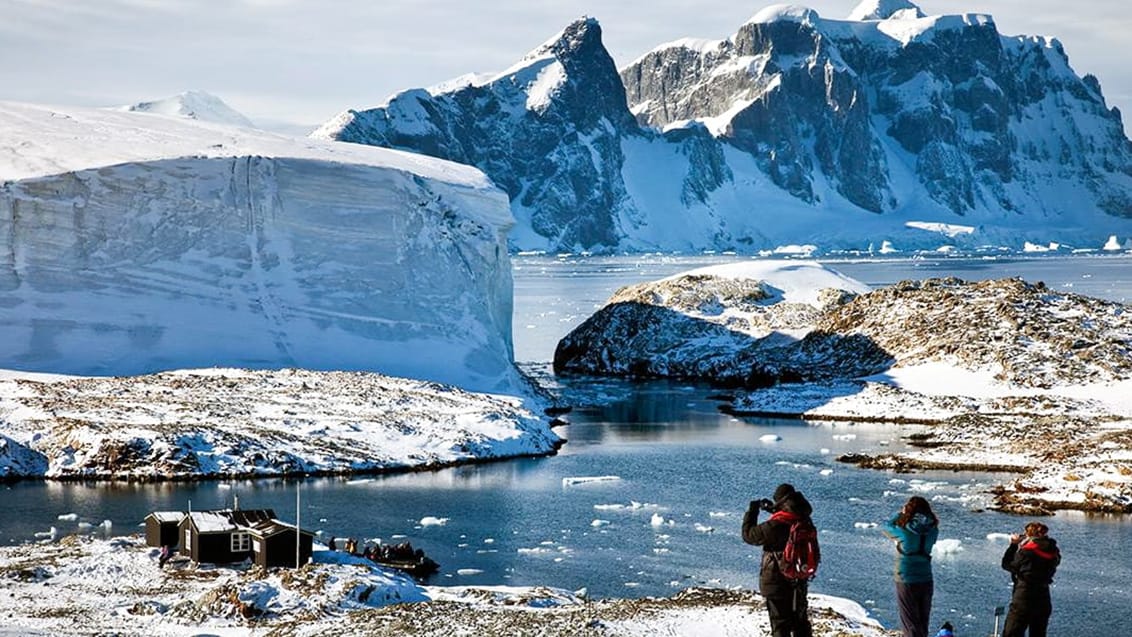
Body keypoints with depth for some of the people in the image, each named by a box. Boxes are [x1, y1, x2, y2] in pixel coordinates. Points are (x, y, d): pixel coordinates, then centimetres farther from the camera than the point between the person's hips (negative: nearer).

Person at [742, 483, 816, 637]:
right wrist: (773, 510, 12)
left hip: (777, 583, -6)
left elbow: (748, 534, -12)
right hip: (800, 581, 6)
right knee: (800, 620, 21)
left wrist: (752, 511, 0)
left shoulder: (774, 527, -26)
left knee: (780, 624, 6)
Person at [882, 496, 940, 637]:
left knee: (912, 626, 3)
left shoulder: (905, 532, -21)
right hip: (926, 582, 5)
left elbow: (887, 527, -2)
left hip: (906, 583, -5)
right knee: (922, 624, 20)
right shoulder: (932, 531, -9)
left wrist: (900, 514, 8)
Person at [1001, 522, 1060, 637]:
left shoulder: (1026, 550, -13)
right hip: (1044, 600, 6)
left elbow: (1007, 565, -2)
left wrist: (1013, 545, 8)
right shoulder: (1053, 552, 1)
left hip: (1024, 598, -6)